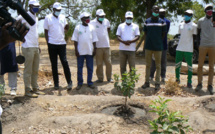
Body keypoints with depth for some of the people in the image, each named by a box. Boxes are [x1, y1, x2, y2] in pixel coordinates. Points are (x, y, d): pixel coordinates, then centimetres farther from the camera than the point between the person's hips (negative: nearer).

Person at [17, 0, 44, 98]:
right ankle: (27, 90, 4)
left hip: (35, 47, 8)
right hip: (28, 47, -8)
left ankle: (35, 88, 21)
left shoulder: (36, 18, 18)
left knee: (35, 70, 13)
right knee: (28, 70, -3)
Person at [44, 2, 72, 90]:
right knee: (54, 65, 5)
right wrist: (48, 43, -4)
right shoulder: (48, 18, 3)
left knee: (65, 62, -5)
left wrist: (64, 33, -6)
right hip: (52, 44, -1)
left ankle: (69, 82, 1)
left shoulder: (63, 17, 9)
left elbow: (66, 27, 17)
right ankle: (56, 83, 13)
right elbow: (46, 31, 4)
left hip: (62, 43, 1)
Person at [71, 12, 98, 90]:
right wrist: (76, 50, -6)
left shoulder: (91, 27, 8)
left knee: (90, 68, 6)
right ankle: (80, 83, 13)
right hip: (80, 51, -2)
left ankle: (90, 82, 16)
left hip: (90, 51, 2)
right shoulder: (78, 27, 2)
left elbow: (94, 39, 9)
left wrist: (95, 49, 2)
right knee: (79, 68, 4)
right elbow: (75, 40, 1)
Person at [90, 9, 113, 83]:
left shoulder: (106, 21, 8)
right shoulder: (93, 23, -6)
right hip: (98, 46, -3)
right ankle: (100, 78, 12)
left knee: (108, 62, 5)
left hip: (106, 45, 4)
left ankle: (109, 77, 16)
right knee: (99, 64, 1)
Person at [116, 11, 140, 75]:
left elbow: (137, 36, 2)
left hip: (132, 49, -1)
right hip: (122, 49, 1)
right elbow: (118, 36, 4)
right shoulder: (121, 26, 11)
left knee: (132, 67, -2)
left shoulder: (135, 26, 10)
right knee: (122, 66, 4)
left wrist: (130, 41, -17)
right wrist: (124, 42, -16)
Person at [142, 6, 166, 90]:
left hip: (158, 47, -2)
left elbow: (163, 34, 8)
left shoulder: (162, 22, 4)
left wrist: (159, 42, 3)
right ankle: (147, 82, 16)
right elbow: (145, 33, 13)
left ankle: (157, 83, 9)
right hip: (148, 46, 2)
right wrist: (149, 41, 6)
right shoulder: (147, 21, 8)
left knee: (158, 66, 3)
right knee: (148, 65, 8)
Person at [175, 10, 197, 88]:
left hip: (189, 49, -5)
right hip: (180, 48, 5)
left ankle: (189, 82, 6)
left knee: (189, 65, 0)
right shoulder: (181, 25, 14)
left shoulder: (194, 26, -1)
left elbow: (194, 38, 0)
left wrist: (193, 48, -4)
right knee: (177, 64, 8)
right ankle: (177, 79, 24)